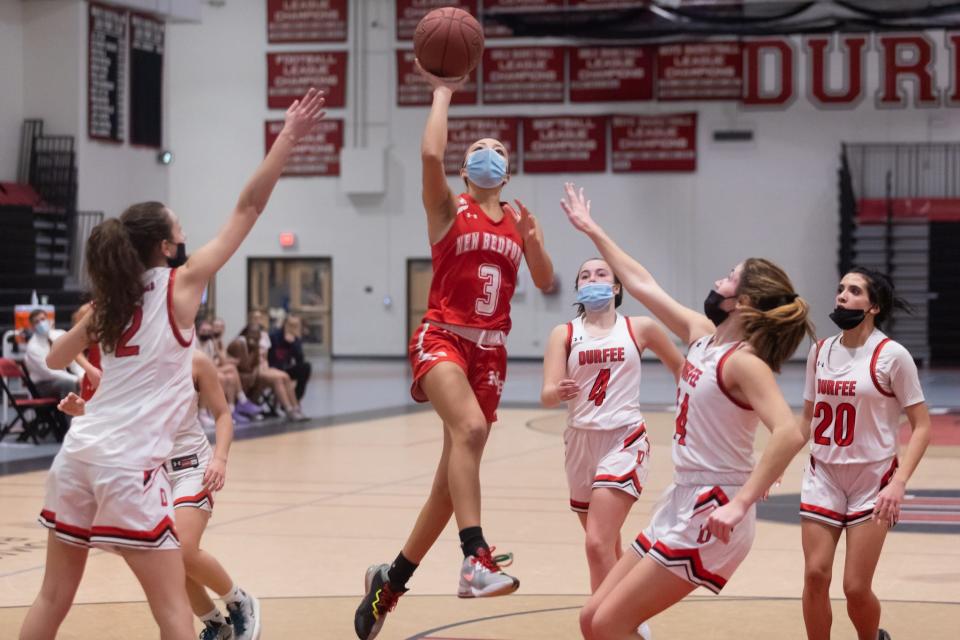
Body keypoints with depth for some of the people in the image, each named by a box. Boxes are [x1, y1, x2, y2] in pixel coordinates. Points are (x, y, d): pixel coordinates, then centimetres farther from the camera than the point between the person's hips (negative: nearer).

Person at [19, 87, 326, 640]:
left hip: (79, 453, 7)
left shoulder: (111, 300, 12)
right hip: (129, 465, -6)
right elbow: (248, 209, -5)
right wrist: (290, 138, -4)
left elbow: (54, 361, 26)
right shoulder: (180, 285, -3)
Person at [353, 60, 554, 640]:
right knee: (470, 428, -33)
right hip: (443, 340, -5)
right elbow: (431, 154, -17)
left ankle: (392, 579, 21)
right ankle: (476, 557, -42)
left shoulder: (519, 218, 15)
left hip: (491, 351, 5)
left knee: (456, 469, 6)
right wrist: (443, 93, -6)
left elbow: (546, 282, 12)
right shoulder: (447, 207, 2)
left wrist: (533, 240, -6)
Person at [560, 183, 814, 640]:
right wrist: (592, 231, 27)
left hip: (710, 515, -9)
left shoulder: (743, 362, -15)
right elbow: (642, 285, 21)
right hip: (681, 503, 9)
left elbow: (789, 433, -30)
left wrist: (741, 504, -34)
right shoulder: (703, 335, 9)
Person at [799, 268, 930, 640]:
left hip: (873, 480, -4)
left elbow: (921, 425, -9)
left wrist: (899, 483, -19)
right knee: (815, 575, -5)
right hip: (823, 475, 4)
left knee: (856, 588, -3)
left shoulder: (891, 356, -11)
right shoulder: (820, 351, 4)